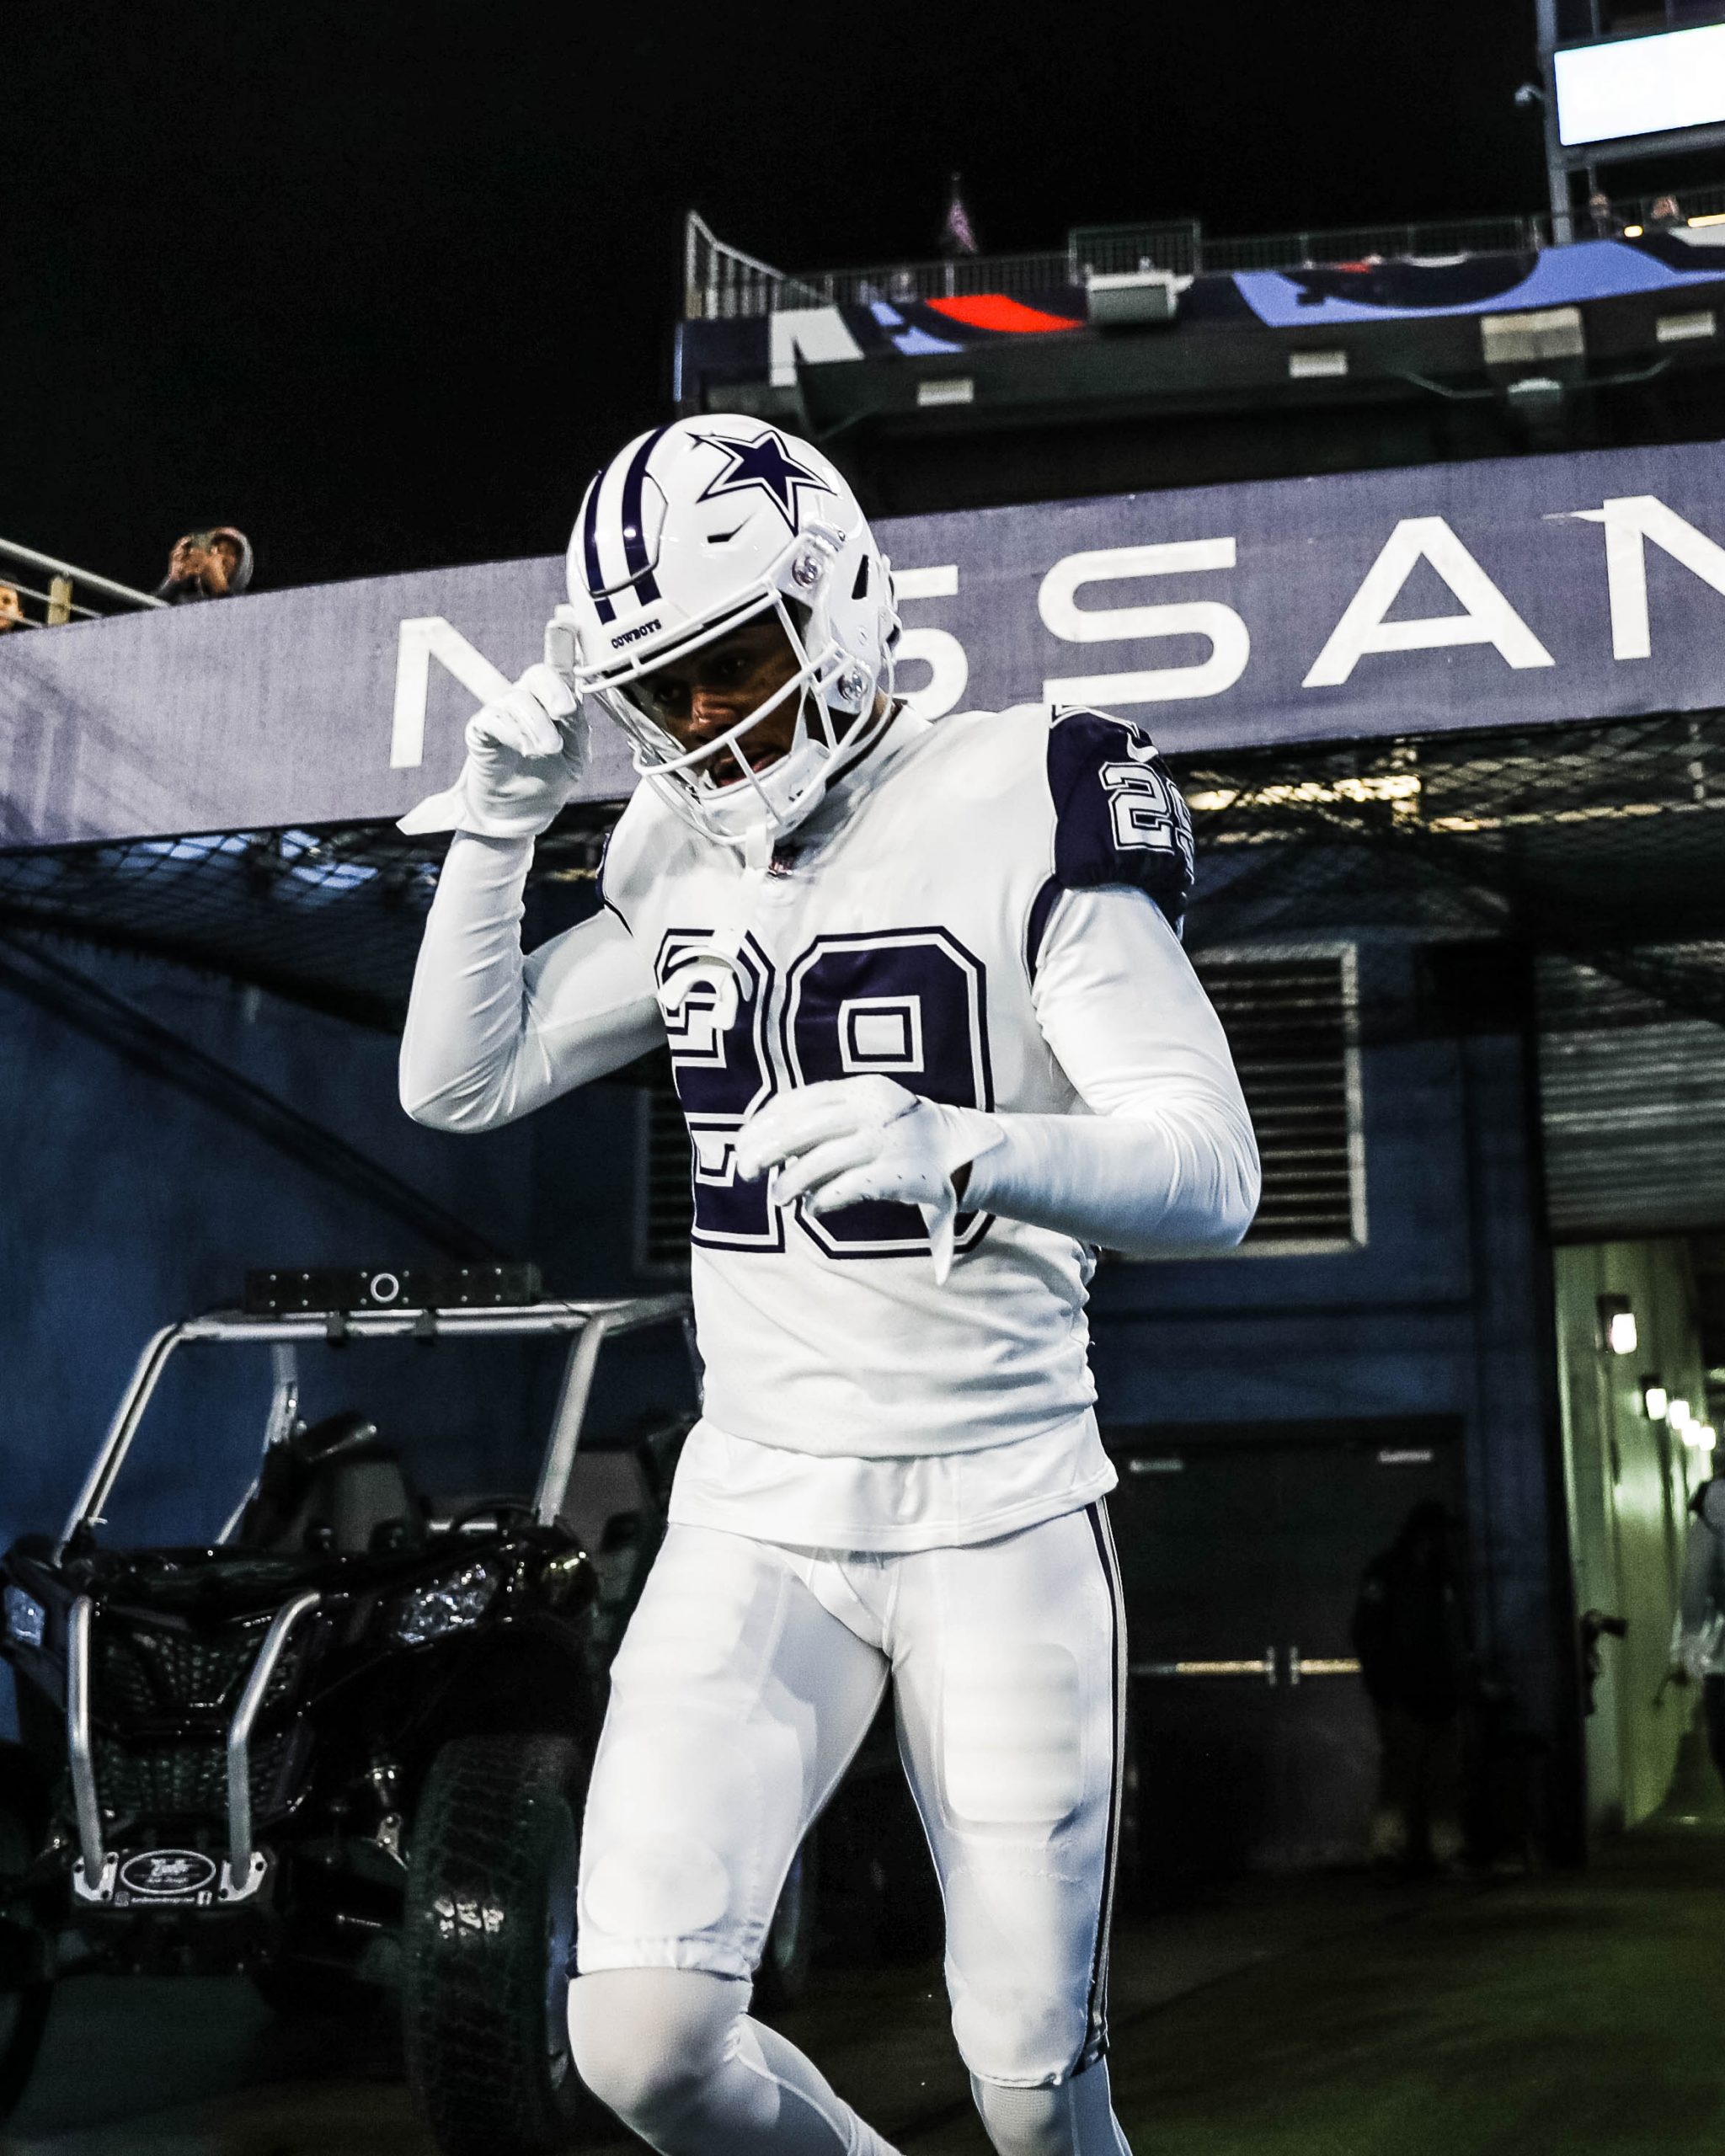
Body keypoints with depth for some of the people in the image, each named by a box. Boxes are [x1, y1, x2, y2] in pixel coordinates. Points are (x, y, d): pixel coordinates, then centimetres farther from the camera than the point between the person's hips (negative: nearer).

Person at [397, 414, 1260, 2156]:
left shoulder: (1019, 817, -9)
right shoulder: (682, 863, 9)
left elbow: (1211, 1176, -18)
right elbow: (456, 1084, 13)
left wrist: (961, 1145, -38)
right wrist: (498, 824, 2)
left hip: (1000, 1512, -4)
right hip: (754, 1513, 4)